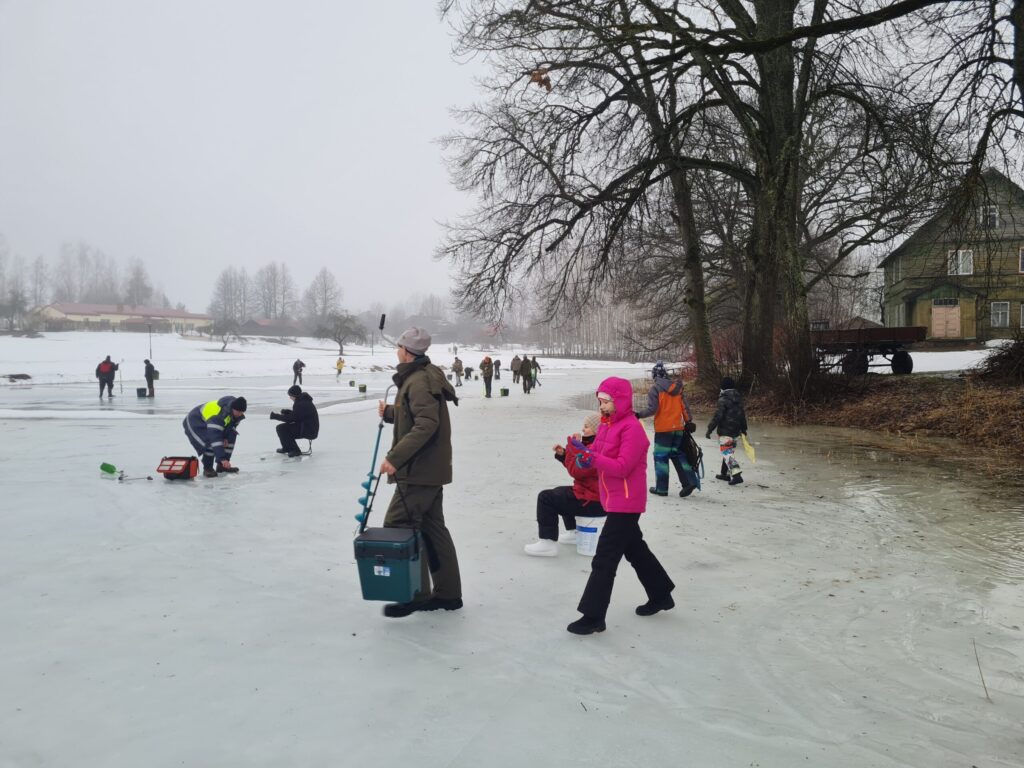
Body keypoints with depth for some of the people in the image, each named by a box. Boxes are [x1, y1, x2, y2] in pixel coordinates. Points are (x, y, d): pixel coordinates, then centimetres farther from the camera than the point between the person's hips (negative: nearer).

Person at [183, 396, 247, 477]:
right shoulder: (217, 415, -41)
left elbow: (232, 425, 3)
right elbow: (215, 437, -45)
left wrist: (225, 437, -14)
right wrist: (222, 458, -49)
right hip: (195, 424, -8)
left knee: (231, 436, -1)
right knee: (210, 443, -30)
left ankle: (222, 466, 8)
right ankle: (207, 469, -10)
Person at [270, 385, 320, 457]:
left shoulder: (301, 404, -22)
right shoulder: (303, 401, 9)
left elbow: (290, 418, -20)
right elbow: (296, 414, 20)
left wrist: (274, 416, -11)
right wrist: (286, 411, 3)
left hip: (308, 431, -10)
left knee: (281, 428, -10)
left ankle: (295, 450, -3)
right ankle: (287, 448, 32)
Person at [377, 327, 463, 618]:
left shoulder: (418, 381, -17)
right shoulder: (425, 376, 15)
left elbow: (426, 424, -28)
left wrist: (395, 457, -29)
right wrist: (389, 412, 27)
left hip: (419, 471, -10)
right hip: (431, 469, 10)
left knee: (397, 525, -5)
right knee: (432, 527, 14)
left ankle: (415, 593, 1)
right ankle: (448, 593, 20)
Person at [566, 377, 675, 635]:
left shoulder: (632, 428, -20)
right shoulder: (607, 424, 9)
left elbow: (622, 467, -26)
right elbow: (597, 452, 11)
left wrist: (592, 458, -36)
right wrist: (584, 451, -11)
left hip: (626, 502, -10)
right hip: (615, 500, 10)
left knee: (604, 559, -8)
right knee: (635, 549, 22)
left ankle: (594, 617, -1)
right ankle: (661, 595, 39)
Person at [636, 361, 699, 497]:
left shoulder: (655, 388, -9)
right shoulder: (677, 386, 7)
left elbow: (652, 409, -15)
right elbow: (685, 406, 8)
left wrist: (639, 415, -4)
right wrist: (688, 422, 15)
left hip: (663, 429, -5)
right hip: (678, 428, 5)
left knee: (661, 457, 3)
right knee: (677, 454, 15)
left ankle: (661, 488, 5)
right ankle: (690, 481, 3)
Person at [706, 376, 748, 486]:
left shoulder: (723, 399, -14)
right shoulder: (738, 398, 10)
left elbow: (718, 416, -19)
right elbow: (742, 414, 18)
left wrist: (710, 429, -14)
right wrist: (743, 428, 29)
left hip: (725, 431, -8)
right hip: (736, 430, 8)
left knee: (727, 453, -9)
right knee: (729, 451, 19)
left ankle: (736, 475, -20)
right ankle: (724, 473, 29)